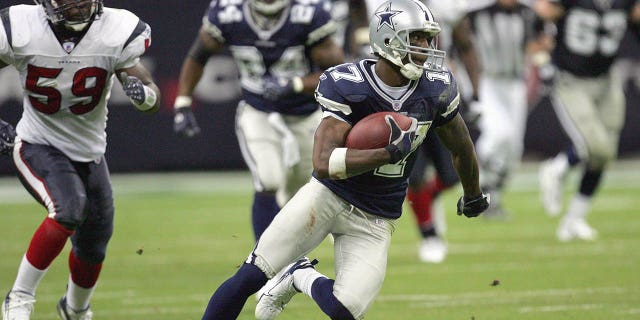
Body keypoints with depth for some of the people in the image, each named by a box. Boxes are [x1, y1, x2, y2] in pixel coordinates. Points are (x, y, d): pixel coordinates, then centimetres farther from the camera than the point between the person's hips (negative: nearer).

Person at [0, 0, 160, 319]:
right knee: (69, 208, -31)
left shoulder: (117, 34, -17)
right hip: (38, 146, -3)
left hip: (89, 154, 3)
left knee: (92, 247, 14)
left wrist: (143, 93, -39)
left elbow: (154, 98, -15)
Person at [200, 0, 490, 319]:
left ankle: (300, 277, 17)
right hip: (328, 196, -2)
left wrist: (473, 195, 28)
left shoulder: (435, 90, -8)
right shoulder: (348, 86, -20)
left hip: (374, 221, 2)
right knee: (250, 277, -7)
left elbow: (461, 148, 13)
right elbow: (323, 163, -29)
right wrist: (390, 153, -37)